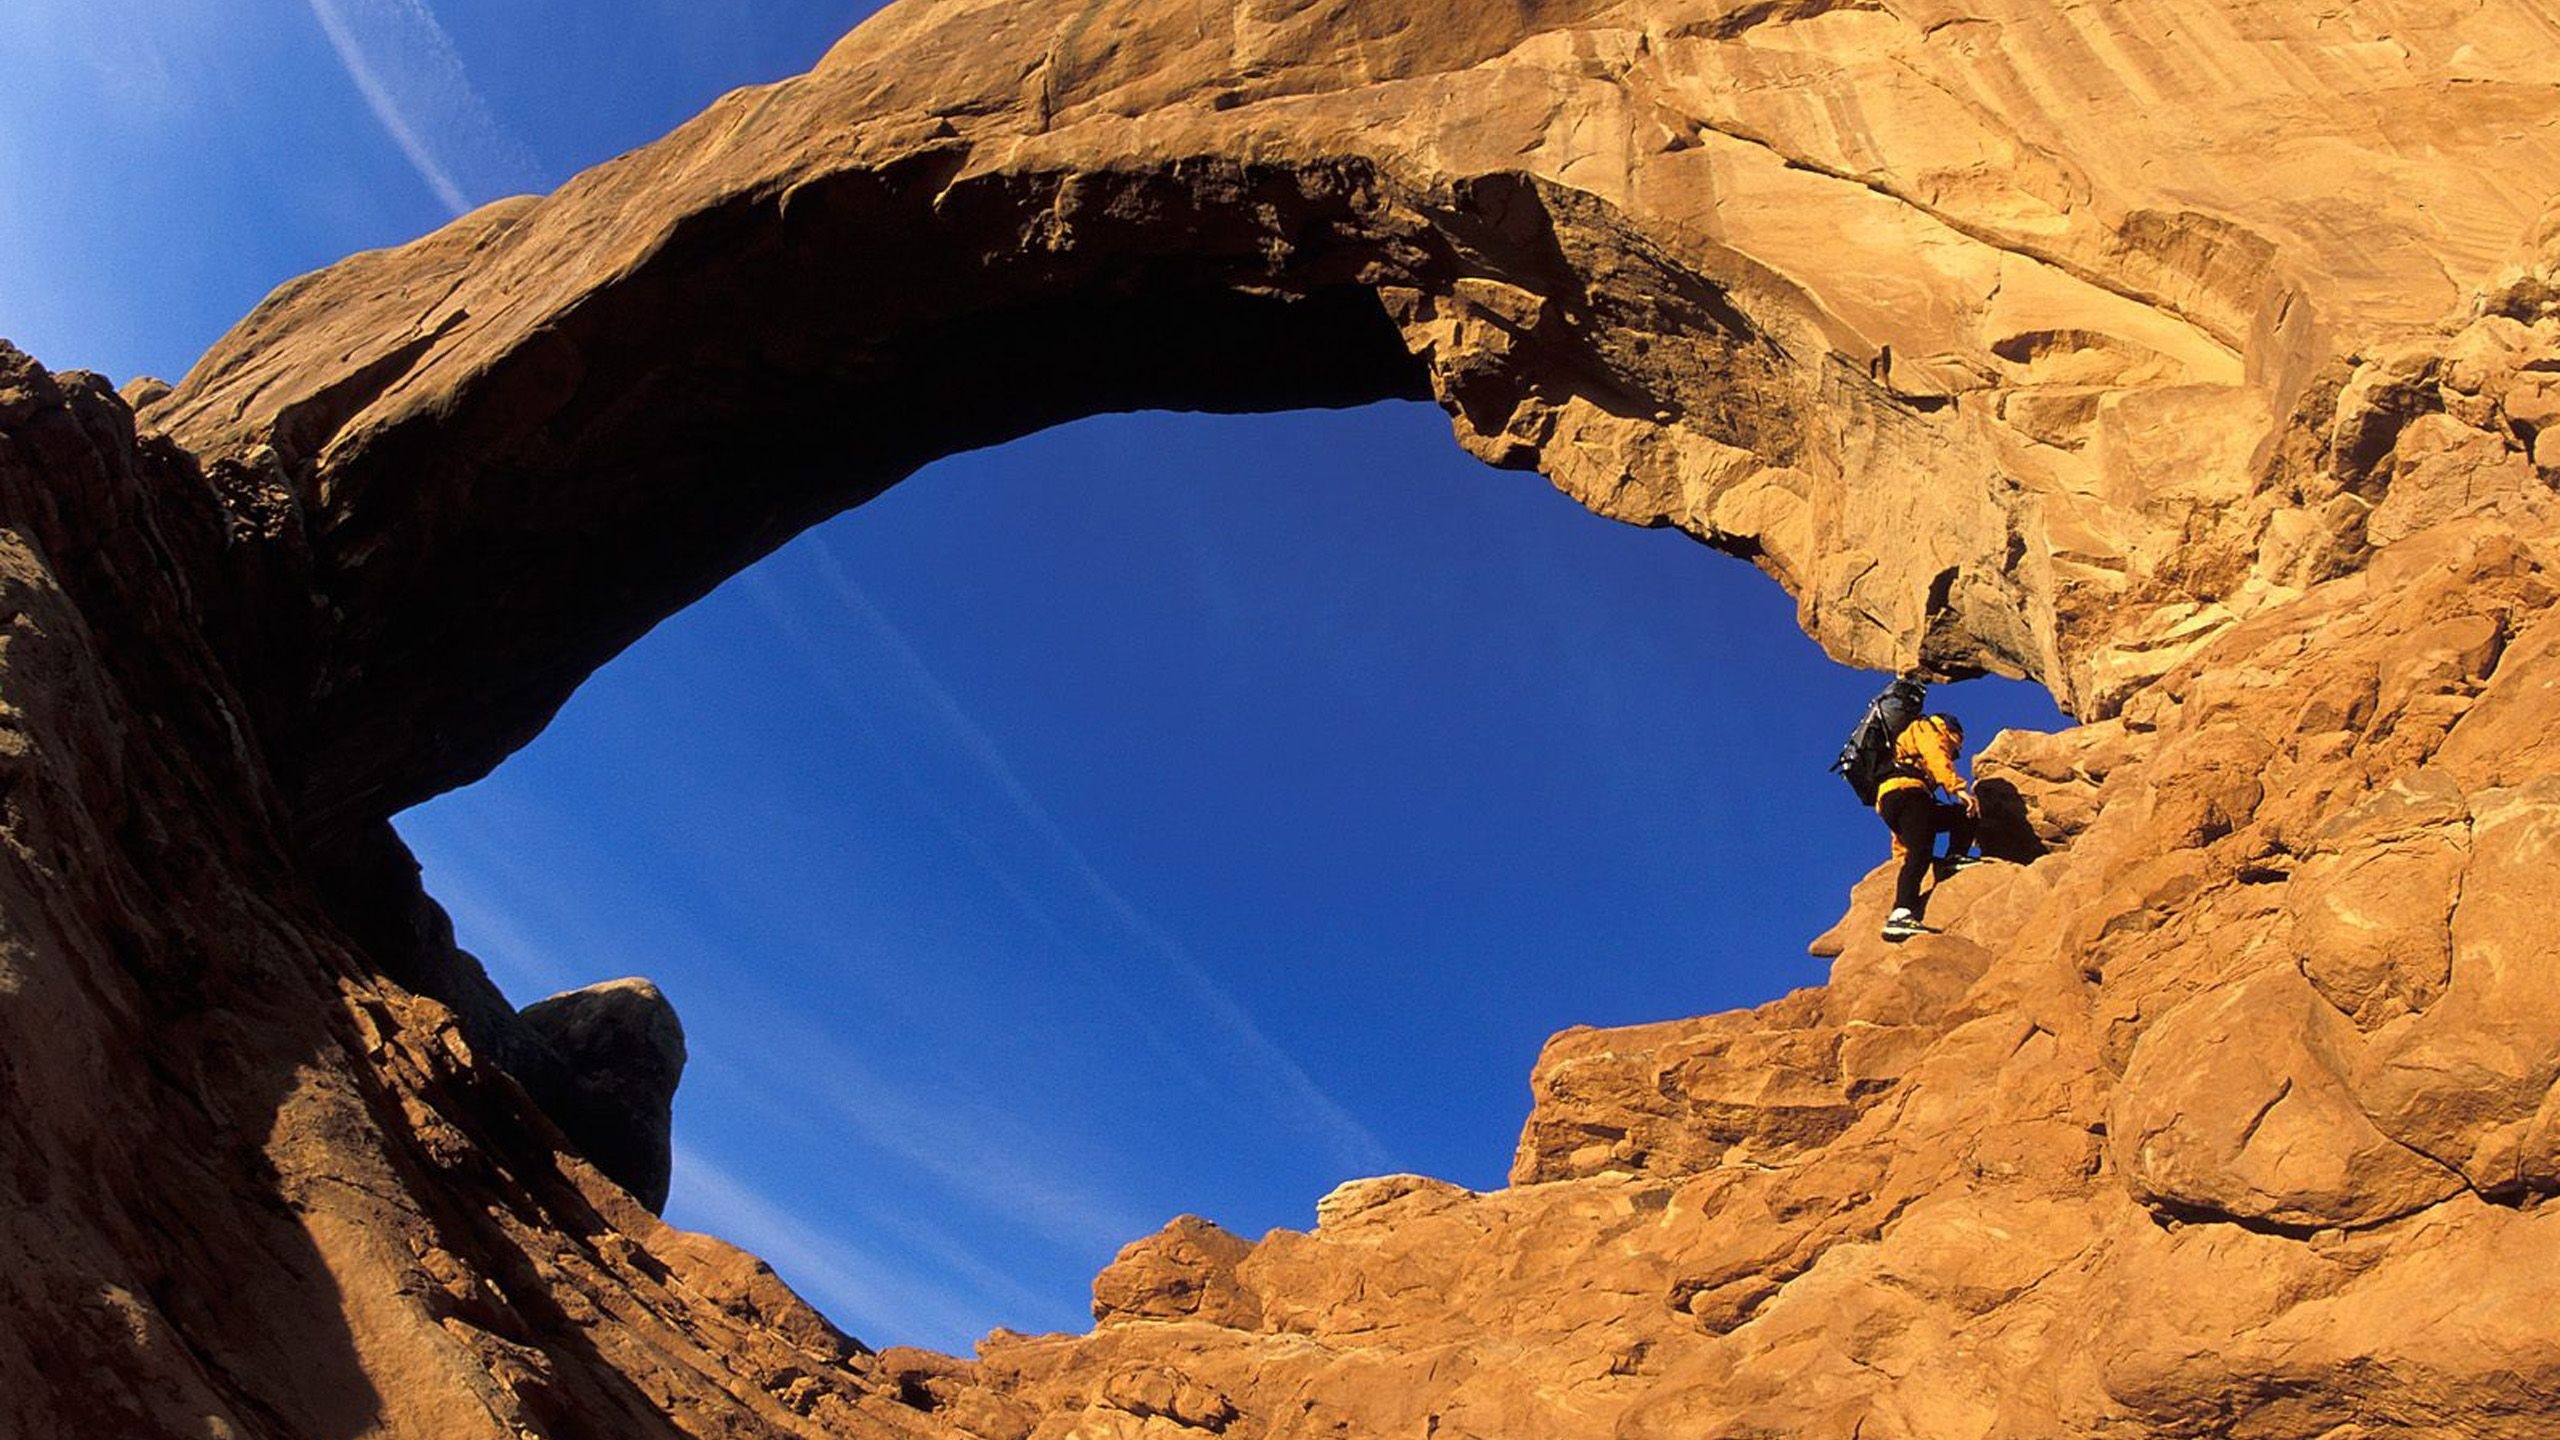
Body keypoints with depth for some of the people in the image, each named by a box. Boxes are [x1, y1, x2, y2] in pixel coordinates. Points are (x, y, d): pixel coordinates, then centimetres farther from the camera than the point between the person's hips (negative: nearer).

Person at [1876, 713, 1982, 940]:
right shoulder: (1928, 728, 20)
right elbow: (1935, 757, -7)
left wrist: (1901, 853, 32)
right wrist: (1959, 788, -19)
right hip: (1906, 791, -9)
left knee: (1966, 816, 15)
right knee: (1920, 855, -22)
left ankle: (1953, 861, -4)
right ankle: (1901, 915, -33)